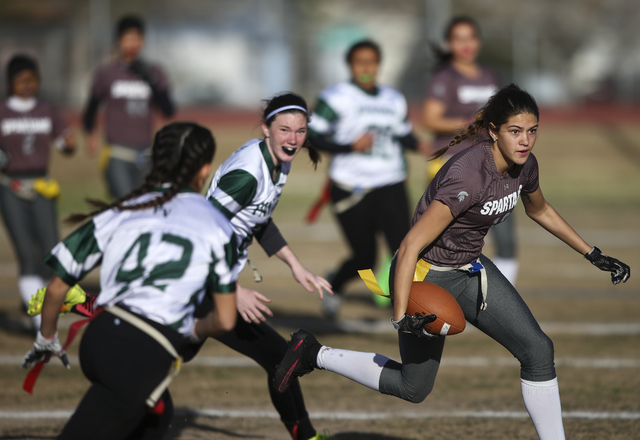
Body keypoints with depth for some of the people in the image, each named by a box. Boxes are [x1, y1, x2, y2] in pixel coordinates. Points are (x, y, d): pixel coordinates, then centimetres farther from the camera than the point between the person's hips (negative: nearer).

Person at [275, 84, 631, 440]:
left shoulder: (524, 165, -8)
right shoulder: (468, 176, -33)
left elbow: (540, 210, 18)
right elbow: (410, 247, -31)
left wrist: (593, 255, 18)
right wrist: (400, 318, -31)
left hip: (471, 270, 7)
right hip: (427, 276, -7)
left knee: (538, 350, -6)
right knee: (414, 387, 7)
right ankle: (314, 354, 23)